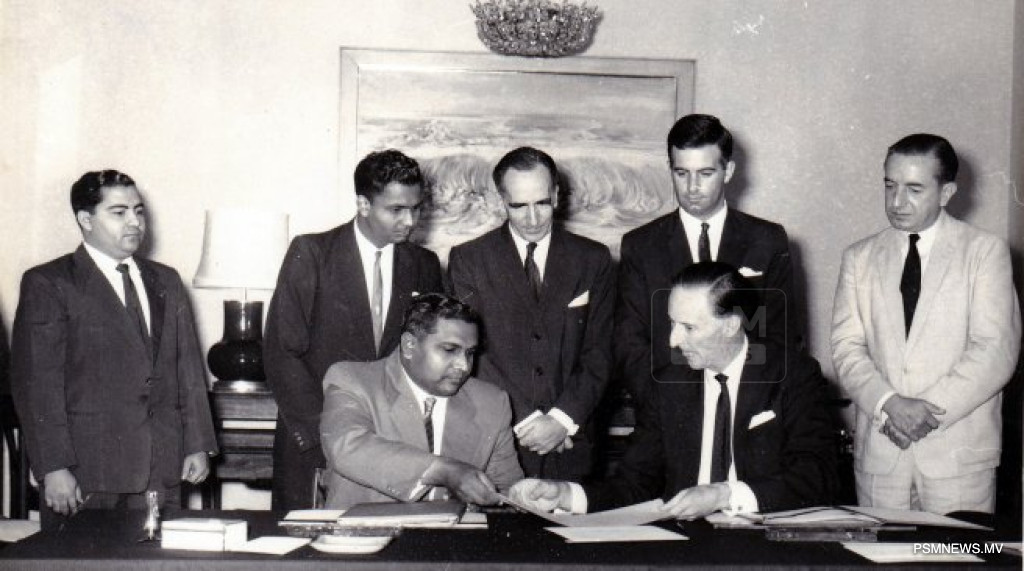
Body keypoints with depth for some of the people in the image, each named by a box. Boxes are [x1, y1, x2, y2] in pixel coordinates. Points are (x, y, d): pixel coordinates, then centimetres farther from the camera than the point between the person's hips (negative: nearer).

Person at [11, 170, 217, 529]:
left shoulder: (166, 281, 16)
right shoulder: (47, 284, -2)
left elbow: (189, 367, 15)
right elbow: (37, 382, -7)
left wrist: (197, 445, 9)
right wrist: (53, 468, -14)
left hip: (162, 469, 4)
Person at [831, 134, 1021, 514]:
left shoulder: (985, 251, 2)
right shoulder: (860, 258, 10)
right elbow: (846, 349, 3)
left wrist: (930, 410, -14)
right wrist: (889, 404, -14)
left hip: (960, 453, -2)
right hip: (880, 451, 2)